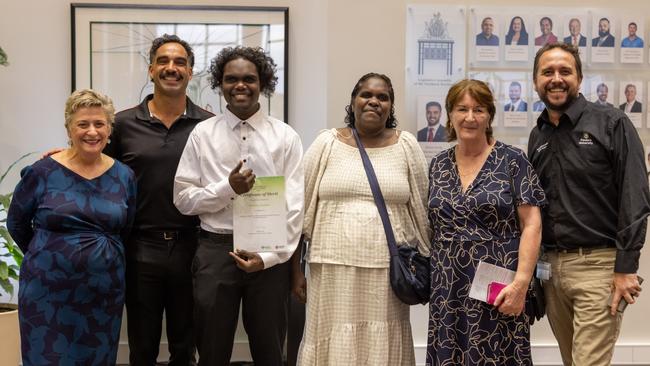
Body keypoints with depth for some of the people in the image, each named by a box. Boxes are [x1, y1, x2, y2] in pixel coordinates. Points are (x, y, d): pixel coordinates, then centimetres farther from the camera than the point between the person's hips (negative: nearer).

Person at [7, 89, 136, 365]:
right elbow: (16, 224, 5)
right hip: (48, 292, -3)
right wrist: (45, 256, 11)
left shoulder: (124, 176, 2)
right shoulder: (42, 172, -6)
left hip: (105, 292, 3)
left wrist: (103, 257, 8)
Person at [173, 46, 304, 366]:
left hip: (270, 255, 0)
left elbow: (295, 205, -4)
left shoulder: (285, 136, 0)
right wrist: (228, 188, -14)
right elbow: (183, 199, 1)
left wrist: (268, 256, -12)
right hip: (215, 251, 1)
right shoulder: (202, 133, 2)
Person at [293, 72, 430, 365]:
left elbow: (422, 212, 10)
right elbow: (301, 208, 6)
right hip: (333, 269, 0)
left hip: (389, 272, 0)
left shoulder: (406, 146, 5)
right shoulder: (327, 143, 4)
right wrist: (294, 267, 4)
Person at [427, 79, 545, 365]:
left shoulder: (512, 161, -3)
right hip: (447, 291, 4)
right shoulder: (438, 165, 9)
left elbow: (531, 225, -7)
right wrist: (424, 274, 6)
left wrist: (521, 282, -15)